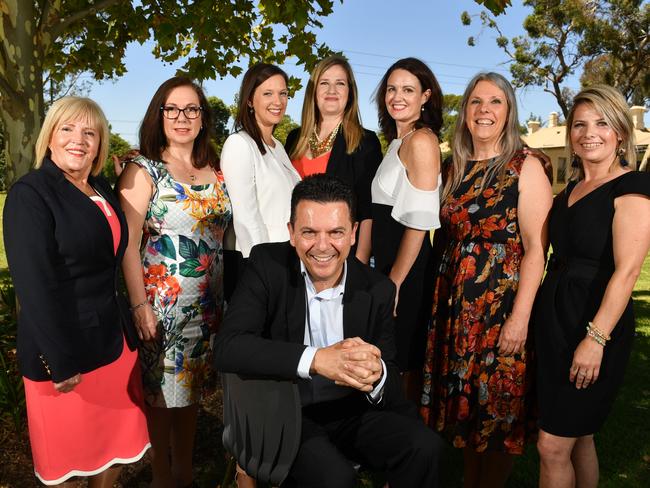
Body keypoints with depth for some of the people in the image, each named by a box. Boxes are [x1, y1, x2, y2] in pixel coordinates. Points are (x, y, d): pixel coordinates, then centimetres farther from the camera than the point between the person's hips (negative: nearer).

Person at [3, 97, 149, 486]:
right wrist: (62, 363, -20)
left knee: (118, 446, 18)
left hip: (115, 339, 7)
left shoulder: (103, 190, 8)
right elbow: (35, 286, -19)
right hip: (63, 351, -6)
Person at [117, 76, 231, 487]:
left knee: (191, 390, 17)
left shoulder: (215, 171, 8)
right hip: (161, 304, -4)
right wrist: (140, 305, -17)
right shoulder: (142, 170, -6)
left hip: (208, 306, 5)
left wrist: (230, 298, 6)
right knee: (161, 391, 7)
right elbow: (128, 243, -11)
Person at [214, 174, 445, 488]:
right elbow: (227, 348, -24)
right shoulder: (268, 265, -12)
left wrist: (376, 376, -29)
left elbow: (392, 382, -3)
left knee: (425, 447, -18)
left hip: (349, 411, 3)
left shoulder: (377, 290, -5)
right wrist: (316, 359, -36)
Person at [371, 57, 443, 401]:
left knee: (407, 362, 5)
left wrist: (394, 282, -16)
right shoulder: (397, 141, 13)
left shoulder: (421, 140, -14)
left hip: (409, 270, -9)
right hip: (390, 263, 9)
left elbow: (419, 222, -19)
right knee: (394, 359, 19)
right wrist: (384, 276, 15)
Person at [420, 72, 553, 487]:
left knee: (498, 410, 7)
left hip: (501, 305, -5)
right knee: (462, 401, 16)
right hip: (455, 304, 6)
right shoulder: (457, 168, 10)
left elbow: (536, 249, -12)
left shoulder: (526, 167, -7)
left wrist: (520, 318, -18)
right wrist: (442, 303, 7)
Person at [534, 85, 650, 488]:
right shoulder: (571, 189, 14)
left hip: (596, 323, -7)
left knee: (553, 447, -1)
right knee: (578, 436, 19)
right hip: (554, 319, 7)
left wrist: (596, 338, -22)